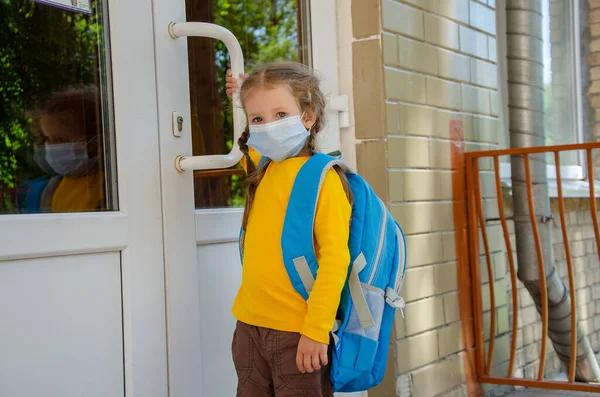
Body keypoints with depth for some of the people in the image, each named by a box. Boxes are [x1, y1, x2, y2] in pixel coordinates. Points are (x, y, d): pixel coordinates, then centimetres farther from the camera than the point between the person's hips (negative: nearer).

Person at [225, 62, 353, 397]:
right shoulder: (261, 169, 8)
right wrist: (241, 100, 22)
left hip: (297, 332, -7)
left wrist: (317, 330, -20)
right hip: (250, 325, 7)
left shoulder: (324, 178, -13)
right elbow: (250, 145, 35)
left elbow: (335, 259, -17)